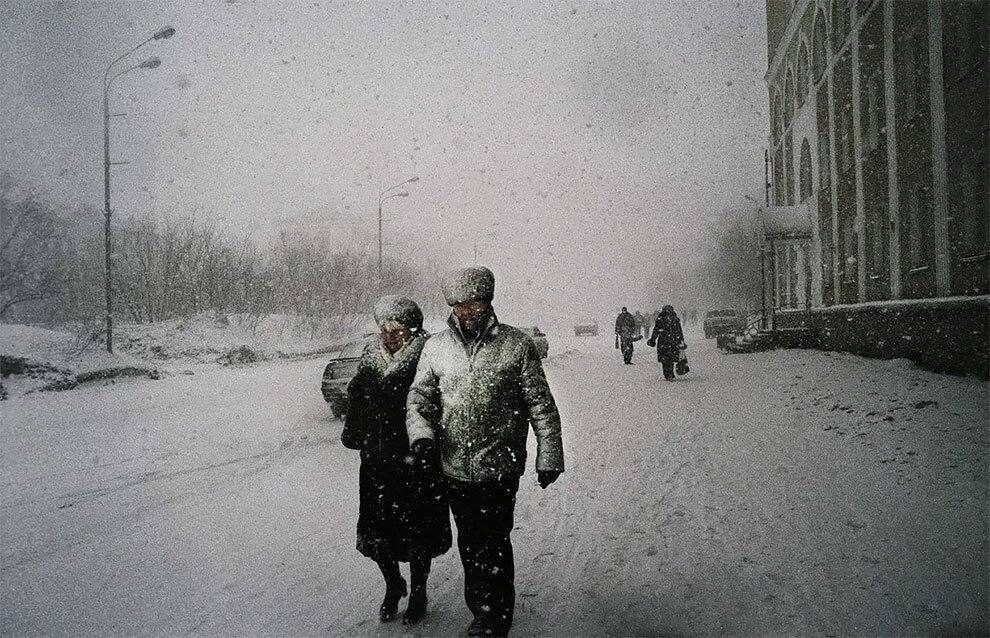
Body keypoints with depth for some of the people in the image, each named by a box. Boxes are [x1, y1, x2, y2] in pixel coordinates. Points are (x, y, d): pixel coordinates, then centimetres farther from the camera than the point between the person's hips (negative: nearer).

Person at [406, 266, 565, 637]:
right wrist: (420, 433, -11)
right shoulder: (436, 347, 3)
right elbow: (419, 397, 8)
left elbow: (541, 405, -2)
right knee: (469, 544, 16)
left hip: (500, 467, -3)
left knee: (493, 545, 3)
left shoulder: (517, 345, -5)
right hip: (455, 468, 4)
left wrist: (548, 455, -3)